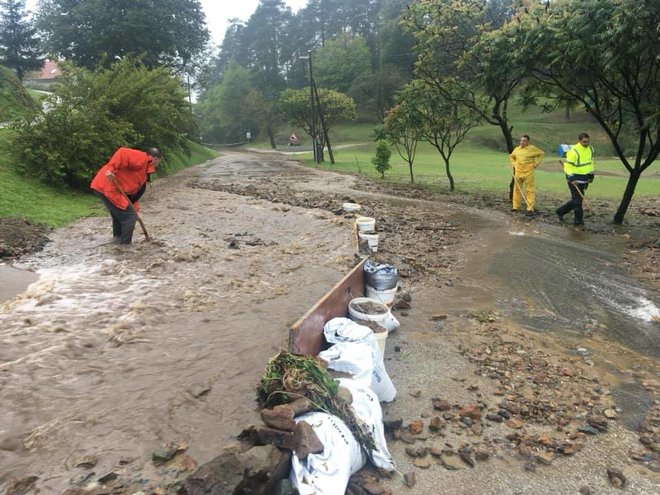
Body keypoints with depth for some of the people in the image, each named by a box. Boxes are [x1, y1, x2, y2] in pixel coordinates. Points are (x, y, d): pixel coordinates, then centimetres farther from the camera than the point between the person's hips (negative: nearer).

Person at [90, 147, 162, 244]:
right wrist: (111, 169, -31)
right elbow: (122, 153, -24)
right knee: (130, 216, -6)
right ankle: (125, 244, 0)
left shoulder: (143, 170, 21)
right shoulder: (141, 158, -8)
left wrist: (134, 206, 15)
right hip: (107, 187, -10)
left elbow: (135, 189, 21)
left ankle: (117, 238, 41)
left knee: (118, 214, 27)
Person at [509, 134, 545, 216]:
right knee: (517, 190, 9)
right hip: (517, 173, 5)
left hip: (528, 173, -5)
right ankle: (516, 207, 19)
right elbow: (511, 156, 26)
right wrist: (513, 164, 13)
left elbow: (542, 153, 5)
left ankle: (530, 209, -6)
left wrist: (536, 163, 0)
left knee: (530, 190, -6)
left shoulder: (532, 149, -4)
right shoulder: (516, 149, 9)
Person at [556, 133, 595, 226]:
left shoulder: (590, 149, 9)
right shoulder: (573, 151, -17)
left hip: (584, 179, 8)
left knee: (577, 199, 13)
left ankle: (560, 211, 26)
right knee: (577, 199, -4)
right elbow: (568, 165, -17)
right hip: (575, 179, -8)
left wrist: (591, 175, 17)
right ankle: (578, 219, 4)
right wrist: (571, 178, -22)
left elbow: (590, 163, 20)